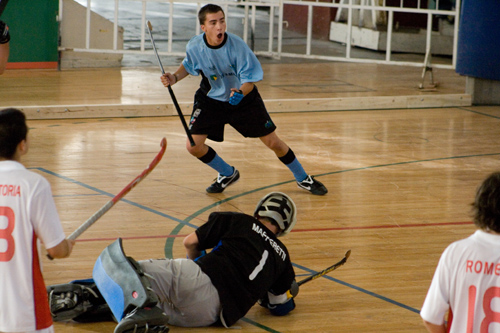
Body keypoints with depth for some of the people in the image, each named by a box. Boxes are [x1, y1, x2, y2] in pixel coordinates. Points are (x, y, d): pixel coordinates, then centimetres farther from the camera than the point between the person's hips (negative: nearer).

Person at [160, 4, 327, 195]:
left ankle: (303, 178, 25)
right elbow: (188, 65, 5)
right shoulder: (194, 47, -19)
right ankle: (228, 174, 18)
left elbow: (250, 81, -25)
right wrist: (175, 77, -13)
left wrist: (240, 92, -46)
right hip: (211, 99, 2)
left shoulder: (237, 46, -29)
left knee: (273, 142, 0)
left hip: (243, 98, -2)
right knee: (193, 146, -11)